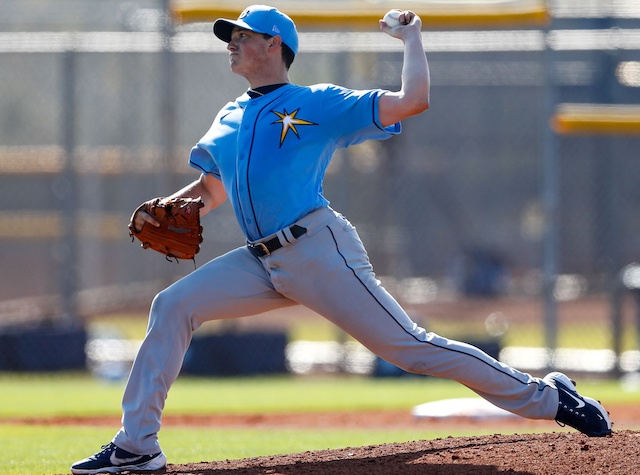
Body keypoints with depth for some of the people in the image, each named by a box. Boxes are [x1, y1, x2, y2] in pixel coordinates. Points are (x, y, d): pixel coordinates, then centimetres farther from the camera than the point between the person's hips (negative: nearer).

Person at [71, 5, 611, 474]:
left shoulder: (319, 104, 1)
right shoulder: (230, 118, 22)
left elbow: (412, 100, -7)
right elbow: (212, 190, 30)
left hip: (319, 250, -6)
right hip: (264, 263, 6)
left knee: (408, 345, -10)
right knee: (173, 306, -6)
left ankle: (547, 397, 1)